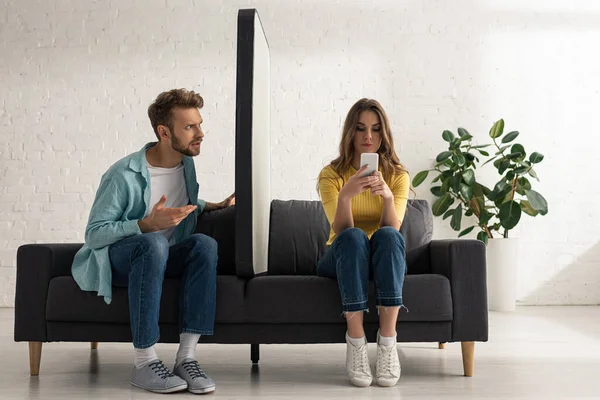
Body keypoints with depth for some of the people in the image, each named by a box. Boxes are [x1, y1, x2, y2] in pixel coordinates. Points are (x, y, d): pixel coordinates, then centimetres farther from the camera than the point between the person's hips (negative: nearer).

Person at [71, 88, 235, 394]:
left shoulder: (186, 163, 3)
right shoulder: (124, 175, -18)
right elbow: (94, 234, -19)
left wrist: (216, 206, 7)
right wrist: (148, 224, -31)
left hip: (159, 259, 6)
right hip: (114, 260, -5)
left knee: (205, 243, -26)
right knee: (154, 243, -39)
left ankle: (187, 356, -30)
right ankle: (144, 362, -35)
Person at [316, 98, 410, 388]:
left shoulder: (397, 176, -1)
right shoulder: (331, 174, -5)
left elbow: (393, 229, -16)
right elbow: (341, 230, -19)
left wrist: (387, 195, -35)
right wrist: (345, 195, -38)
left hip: (382, 262, 1)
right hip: (342, 260, -1)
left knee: (387, 235, -33)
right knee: (353, 237, -35)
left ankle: (388, 340, -36)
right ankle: (355, 341, -37)